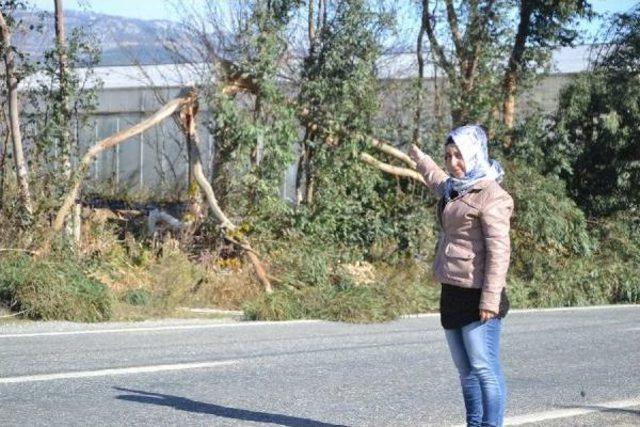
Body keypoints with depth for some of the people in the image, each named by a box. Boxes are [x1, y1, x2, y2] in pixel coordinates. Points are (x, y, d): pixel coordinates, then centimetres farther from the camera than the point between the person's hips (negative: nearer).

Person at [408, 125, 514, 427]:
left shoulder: (491, 196, -12)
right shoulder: (454, 190, 16)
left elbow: (498, 251, -18)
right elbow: (437, 179, 43)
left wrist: (490, 300, -23)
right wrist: (419, 159, 61)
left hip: (476, 296, -9)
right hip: (452, 294, 9)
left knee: (485, 368, -10)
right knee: (465, 369, 11)